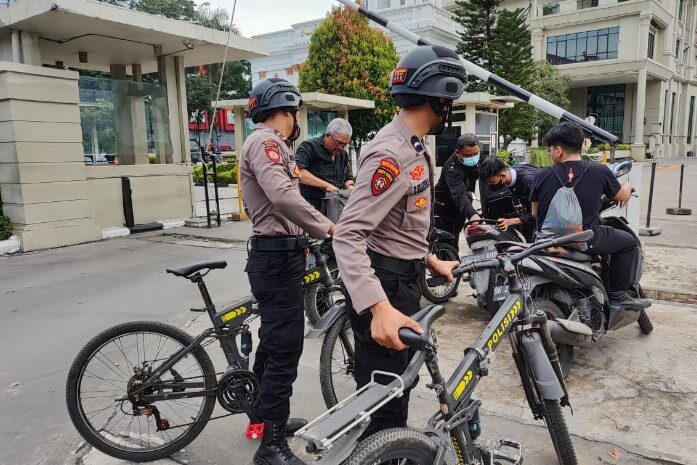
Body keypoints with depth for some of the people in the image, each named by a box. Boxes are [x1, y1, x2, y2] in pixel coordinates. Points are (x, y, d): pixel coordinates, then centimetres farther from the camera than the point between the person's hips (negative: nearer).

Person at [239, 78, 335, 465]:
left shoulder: (270, 144, 20)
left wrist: (301, 240, 22)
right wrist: (328, 227, -26)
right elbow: (283, 196, -31)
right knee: (285, 347, -5)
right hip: (276, 257, -11)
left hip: (280, 254, 11)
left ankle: (269, 415, 37)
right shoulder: (265, 141, -14)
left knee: (275, 342, 20)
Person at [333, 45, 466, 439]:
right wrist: (379, 307, -42)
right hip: (384, 285, -11)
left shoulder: (416, 148, 11)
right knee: (383, 395, 4)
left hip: (405, 280, 11)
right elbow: (348, 235, -32)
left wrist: (430, 260, 14)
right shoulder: (392, 154, -24)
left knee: (399, 382, 26)